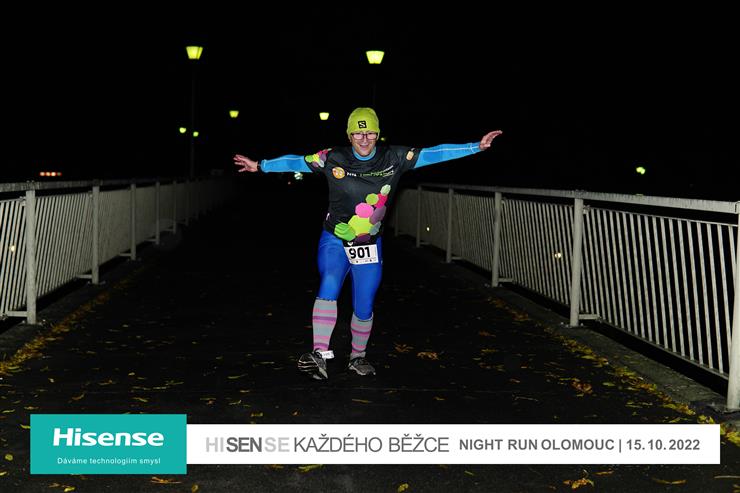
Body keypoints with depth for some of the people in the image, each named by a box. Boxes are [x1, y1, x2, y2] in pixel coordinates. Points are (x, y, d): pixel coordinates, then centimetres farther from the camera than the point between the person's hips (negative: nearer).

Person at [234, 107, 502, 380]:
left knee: (364, 308, 6)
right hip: (335, 240, -2)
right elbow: (296, 162, 3)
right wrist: (260, 165, 7)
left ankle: (358, 357, 30)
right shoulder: (334, 159, -8)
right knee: (328, 288, -27)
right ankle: (320, 353, -29)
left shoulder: (393, 158, -5)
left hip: (370, 245, 2)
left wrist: (477, 146, -6)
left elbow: (433, 154, -4)